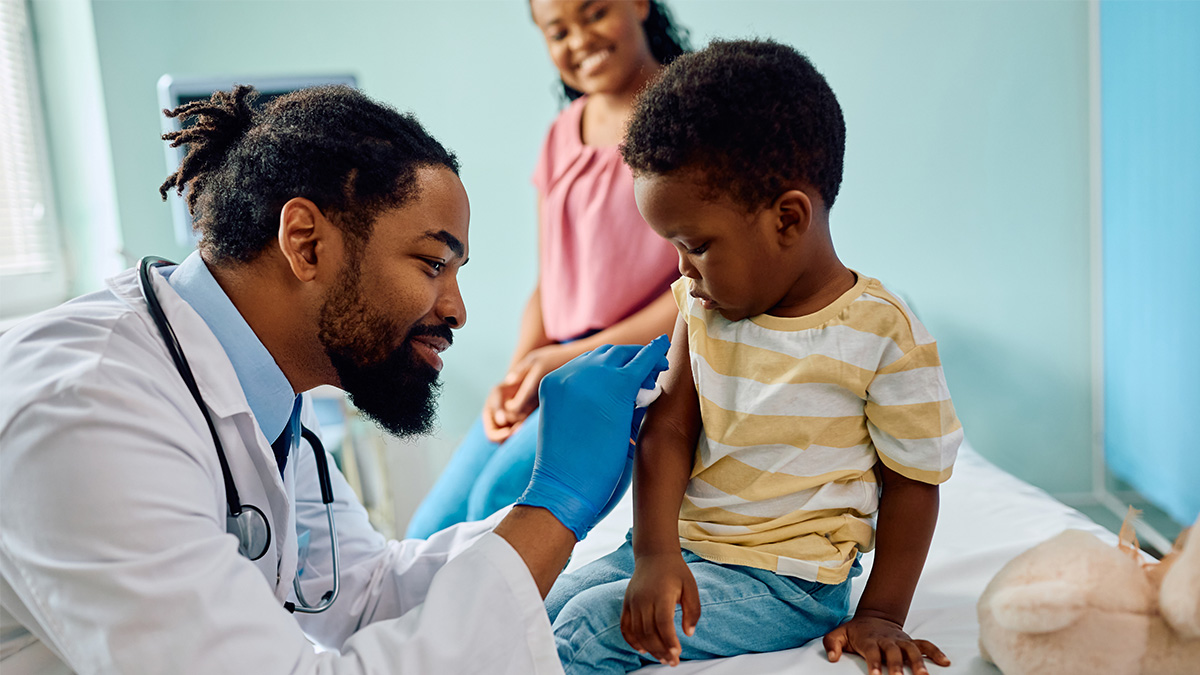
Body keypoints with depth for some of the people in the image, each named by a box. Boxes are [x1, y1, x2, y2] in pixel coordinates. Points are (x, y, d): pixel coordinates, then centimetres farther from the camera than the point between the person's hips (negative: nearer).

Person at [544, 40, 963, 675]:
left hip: (788, 580, -6)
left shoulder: (885, 337, -16)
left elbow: (914, 481, -8)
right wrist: (655, 552, -18)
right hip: (684, 543, 6)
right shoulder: (704, 306, 0)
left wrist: (881, 616, -9)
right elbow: (667, 429, -4)